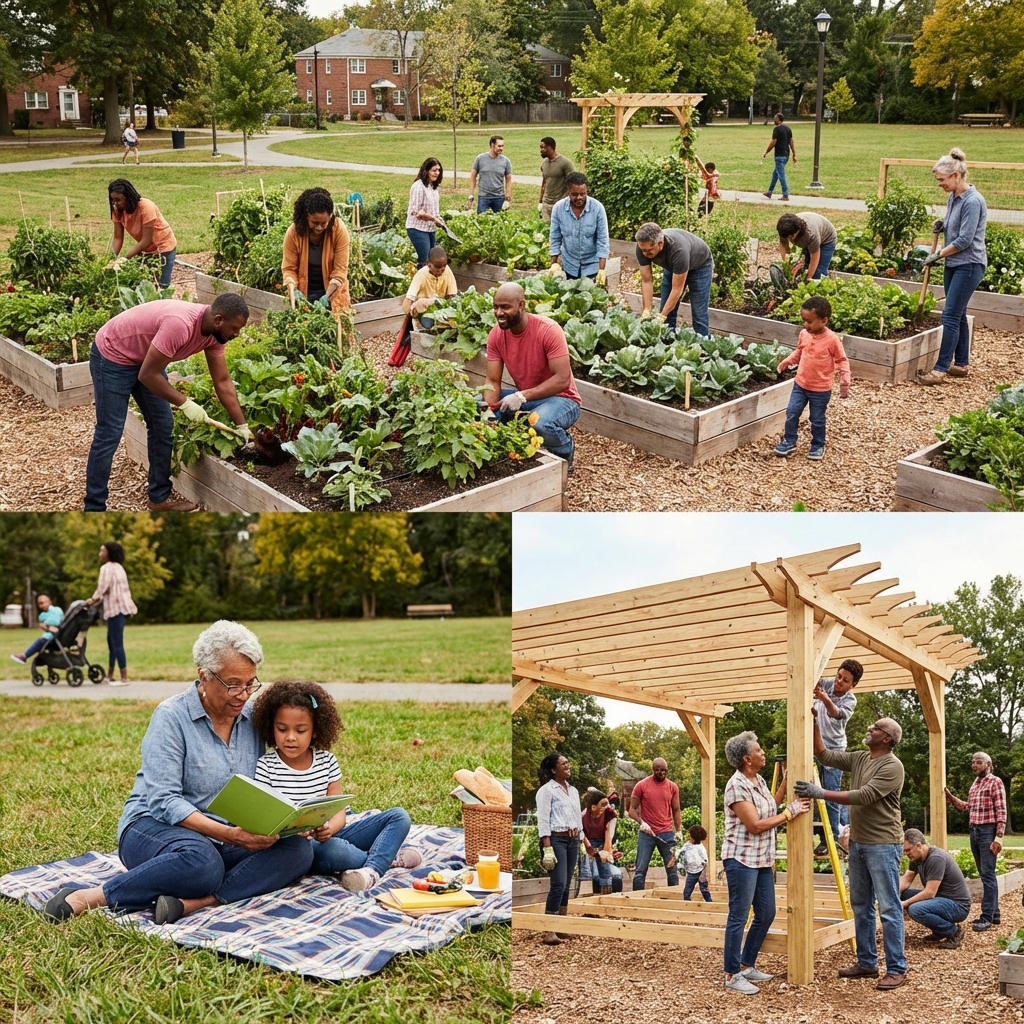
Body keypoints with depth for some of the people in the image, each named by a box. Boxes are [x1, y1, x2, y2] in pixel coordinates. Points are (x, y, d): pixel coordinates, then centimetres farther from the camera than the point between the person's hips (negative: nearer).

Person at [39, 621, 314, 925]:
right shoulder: (172, 716, -11)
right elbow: (164, 801, -19)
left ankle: (192, 902, -35)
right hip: (155, 827, -6)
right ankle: (89, 897, -27)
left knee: (299, 849, -22)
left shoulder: (253, 716, 5)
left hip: (233, 836, 6)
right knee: (202, 862, -40)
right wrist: (228, 835, -30)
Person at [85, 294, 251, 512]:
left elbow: (222, 382, 0)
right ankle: (94, 509, 2)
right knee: (109, 435, -6)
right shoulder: (179, 324, -37)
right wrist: (185, 403, -24)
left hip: (146, 358, 9)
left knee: (163, 426, 9)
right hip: (112, 356, -9)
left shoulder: (215, 332, -10)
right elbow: (147, 375, -31)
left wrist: (242, 425, -1)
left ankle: (159, 498, 20)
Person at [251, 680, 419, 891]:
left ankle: (372, 870, -27)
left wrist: (330, 828, -25)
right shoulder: (266, 767, -4)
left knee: (398, 816, -4)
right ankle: (386, 857, -9)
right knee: (333, 851, -38)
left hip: (328, 838, 5)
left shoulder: (327, 762, 4)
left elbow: (339, 811, 0)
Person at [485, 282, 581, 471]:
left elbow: (562, 380, -26)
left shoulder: (548, 330, -23)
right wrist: (488, 410, -27)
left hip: (560, 398, -6)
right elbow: (493, 382, -7)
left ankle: (565, 451, -3)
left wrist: (522, 396, -34)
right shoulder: (496, 334, -7)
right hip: (524, 400, 6)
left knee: (540, 423, -38)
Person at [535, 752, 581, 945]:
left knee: (566, 885, 7)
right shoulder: (546, 790, -7)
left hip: (573, 840, 7)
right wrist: (547, 848, -19)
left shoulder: (573, 790, 15)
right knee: (558, 884, -14)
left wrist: (579, 842, 14)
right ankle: (549, 932, -14)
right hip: (556, 839, -7)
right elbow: (543, 821, -12)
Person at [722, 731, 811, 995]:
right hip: (741, 860, -9)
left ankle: (747, 965, 26)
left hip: (762, 860, 9)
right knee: (738, 917, -3)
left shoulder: (759, 780, 9)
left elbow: (771, 811, 18)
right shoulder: (737, 785, -18)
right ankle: (732, 975, 5)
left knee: (766, 914, 14)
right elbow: (755, 825, -21)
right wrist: (790, 812, -16)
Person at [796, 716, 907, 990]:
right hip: (858, 843, 8)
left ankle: (897, 970, 2)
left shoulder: (892, 766, -15)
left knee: (889, 908, -4)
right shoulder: (859, 758, 10)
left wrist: (821, 793, -26)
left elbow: (864, 796, -23)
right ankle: (866, 963, 23)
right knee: (860, 906, 14)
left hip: (883, 845, -8)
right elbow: (824, 755, 10)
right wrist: (814, 725, 0)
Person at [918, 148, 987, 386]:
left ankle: (941, 368, -10)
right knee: (958, 315, 13)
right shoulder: (953, 198, 9)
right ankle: (961, 364, 21)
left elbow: (965, 239, -19)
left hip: (969, 265, -9)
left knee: (951, 315, -11)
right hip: (953, 264, 9)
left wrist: (938, 254, -9)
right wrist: (941, 226, 2)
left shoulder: (973, 201, -18)